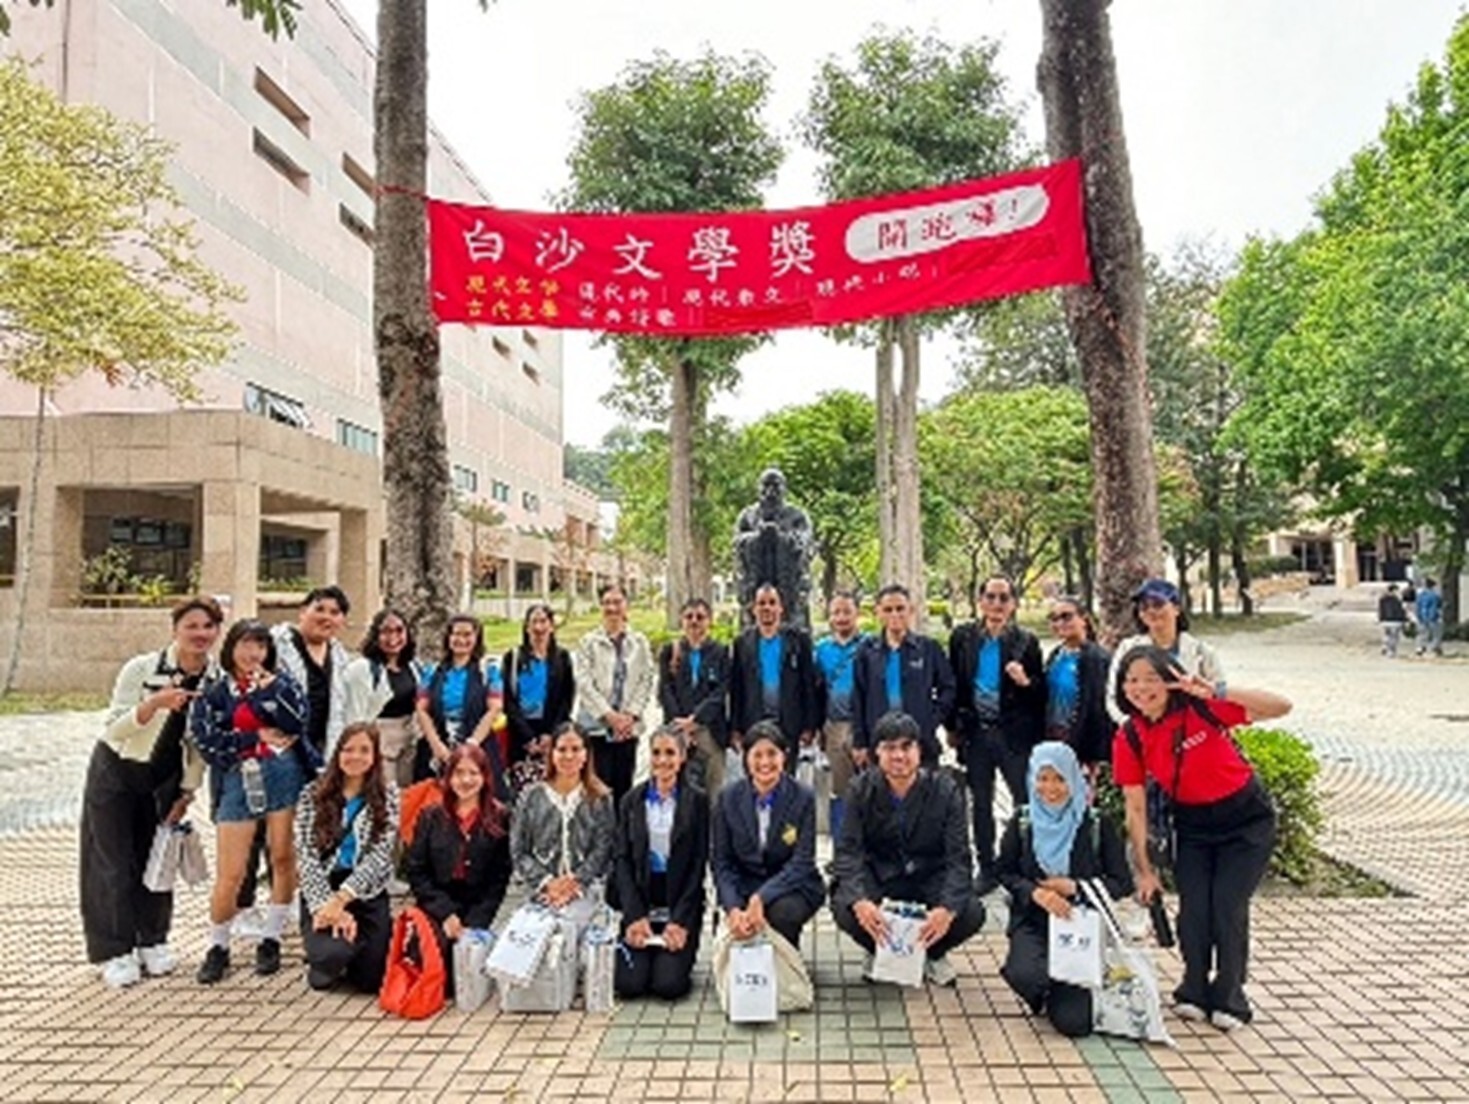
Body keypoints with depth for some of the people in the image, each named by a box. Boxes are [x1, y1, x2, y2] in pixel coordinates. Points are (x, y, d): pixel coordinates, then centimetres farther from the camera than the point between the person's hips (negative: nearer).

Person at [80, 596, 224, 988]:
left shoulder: (216, 680, -10)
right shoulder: (142, 669, -21)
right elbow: (112, 728, -22)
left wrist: (187, 791, 0)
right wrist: (154, 703, -38)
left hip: (164, 778, 3)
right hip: (115, 773, -3)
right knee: (114, 864, 0)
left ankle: (153, 942, 22)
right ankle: (116, 951, 11)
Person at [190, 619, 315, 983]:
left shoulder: (279, 680, 9)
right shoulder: (213, 694, 8)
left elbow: (300, 719, -7)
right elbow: (207, 741, -6)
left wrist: (268, 687, -9)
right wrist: (258, 737, -9)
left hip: (286, 774, 1)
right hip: (240, 779, 0)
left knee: (284, 859, 5)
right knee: (230, 874, 0)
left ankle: (270, 940, 22)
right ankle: (218, 947, 21)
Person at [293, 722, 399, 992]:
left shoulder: (387, 795, 0)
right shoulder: (312, 795, 0)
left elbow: (380, 855, -10)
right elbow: (307, 858, -7)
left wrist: (341, 899, -21)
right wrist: (325, 906, -19)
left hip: (367, 895, 1)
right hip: (322, 894, -1)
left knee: (371, 979, -7)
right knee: (332, 953, -28)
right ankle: (324, 966, 11)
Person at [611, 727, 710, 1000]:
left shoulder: (697, 801, -1)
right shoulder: (632, 800, 7)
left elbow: (699, 864, -3)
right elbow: (623, 860, 4)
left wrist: (680, 920, -10)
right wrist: (635, 915, -8)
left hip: (680, 904, -2)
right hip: (640, 903, 2)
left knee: (668, 985, -16)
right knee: (628, 983, -12)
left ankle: (676, 959, 18)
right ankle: (648, 956, 21)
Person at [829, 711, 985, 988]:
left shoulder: (945, 790, -13)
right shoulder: (862, 789, -11)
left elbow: (959, 858, -17)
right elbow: (847, 852, -16)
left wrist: (948, 908, -37)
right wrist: (859, 901, -37)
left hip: (930, 878, 0)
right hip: (879, 877, 0)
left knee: (971, 913, -28)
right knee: (844, 908, -30)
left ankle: (932, 953, 9)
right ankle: (880, 951, 8)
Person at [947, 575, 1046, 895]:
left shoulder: (1026, 641, -1)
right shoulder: (963, 637, 3)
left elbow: (1042, 692, 3)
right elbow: (953, 683, 7)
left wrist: (1026, 682, -18)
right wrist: (953, 726, 5)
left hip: (1014, 734, -2)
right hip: (975, 732, 3)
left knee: (1025, 801, 0)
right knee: (980, 803, 12)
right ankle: (987, 869, 24)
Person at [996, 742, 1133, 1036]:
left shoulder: (1098, 825, -3)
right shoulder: (1022, 821, 1)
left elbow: (1123, 883, 0)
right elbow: (1004, 871, 3)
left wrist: (1074, 888, -15)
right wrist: (1035, 893, -17)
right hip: (1033, 923, 1)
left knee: (1073, 1022, -15)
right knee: (1024, 975, -32)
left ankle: (1061, 994, 25)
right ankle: (1042, 997, 10)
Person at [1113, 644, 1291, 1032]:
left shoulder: (1202, 708, -23)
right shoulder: (1129, 739, -14)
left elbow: (1280, 707, -30)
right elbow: (1136, 808, -7)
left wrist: (1218, 692, -44)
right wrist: (1144, 869, -5)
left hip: (1246, 820, -3)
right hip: (1193, 824, 3)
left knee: (1228, 908, -5)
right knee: (1193, 908, -2)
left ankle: (1229, 1000, 16)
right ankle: (1194, 992, 22)